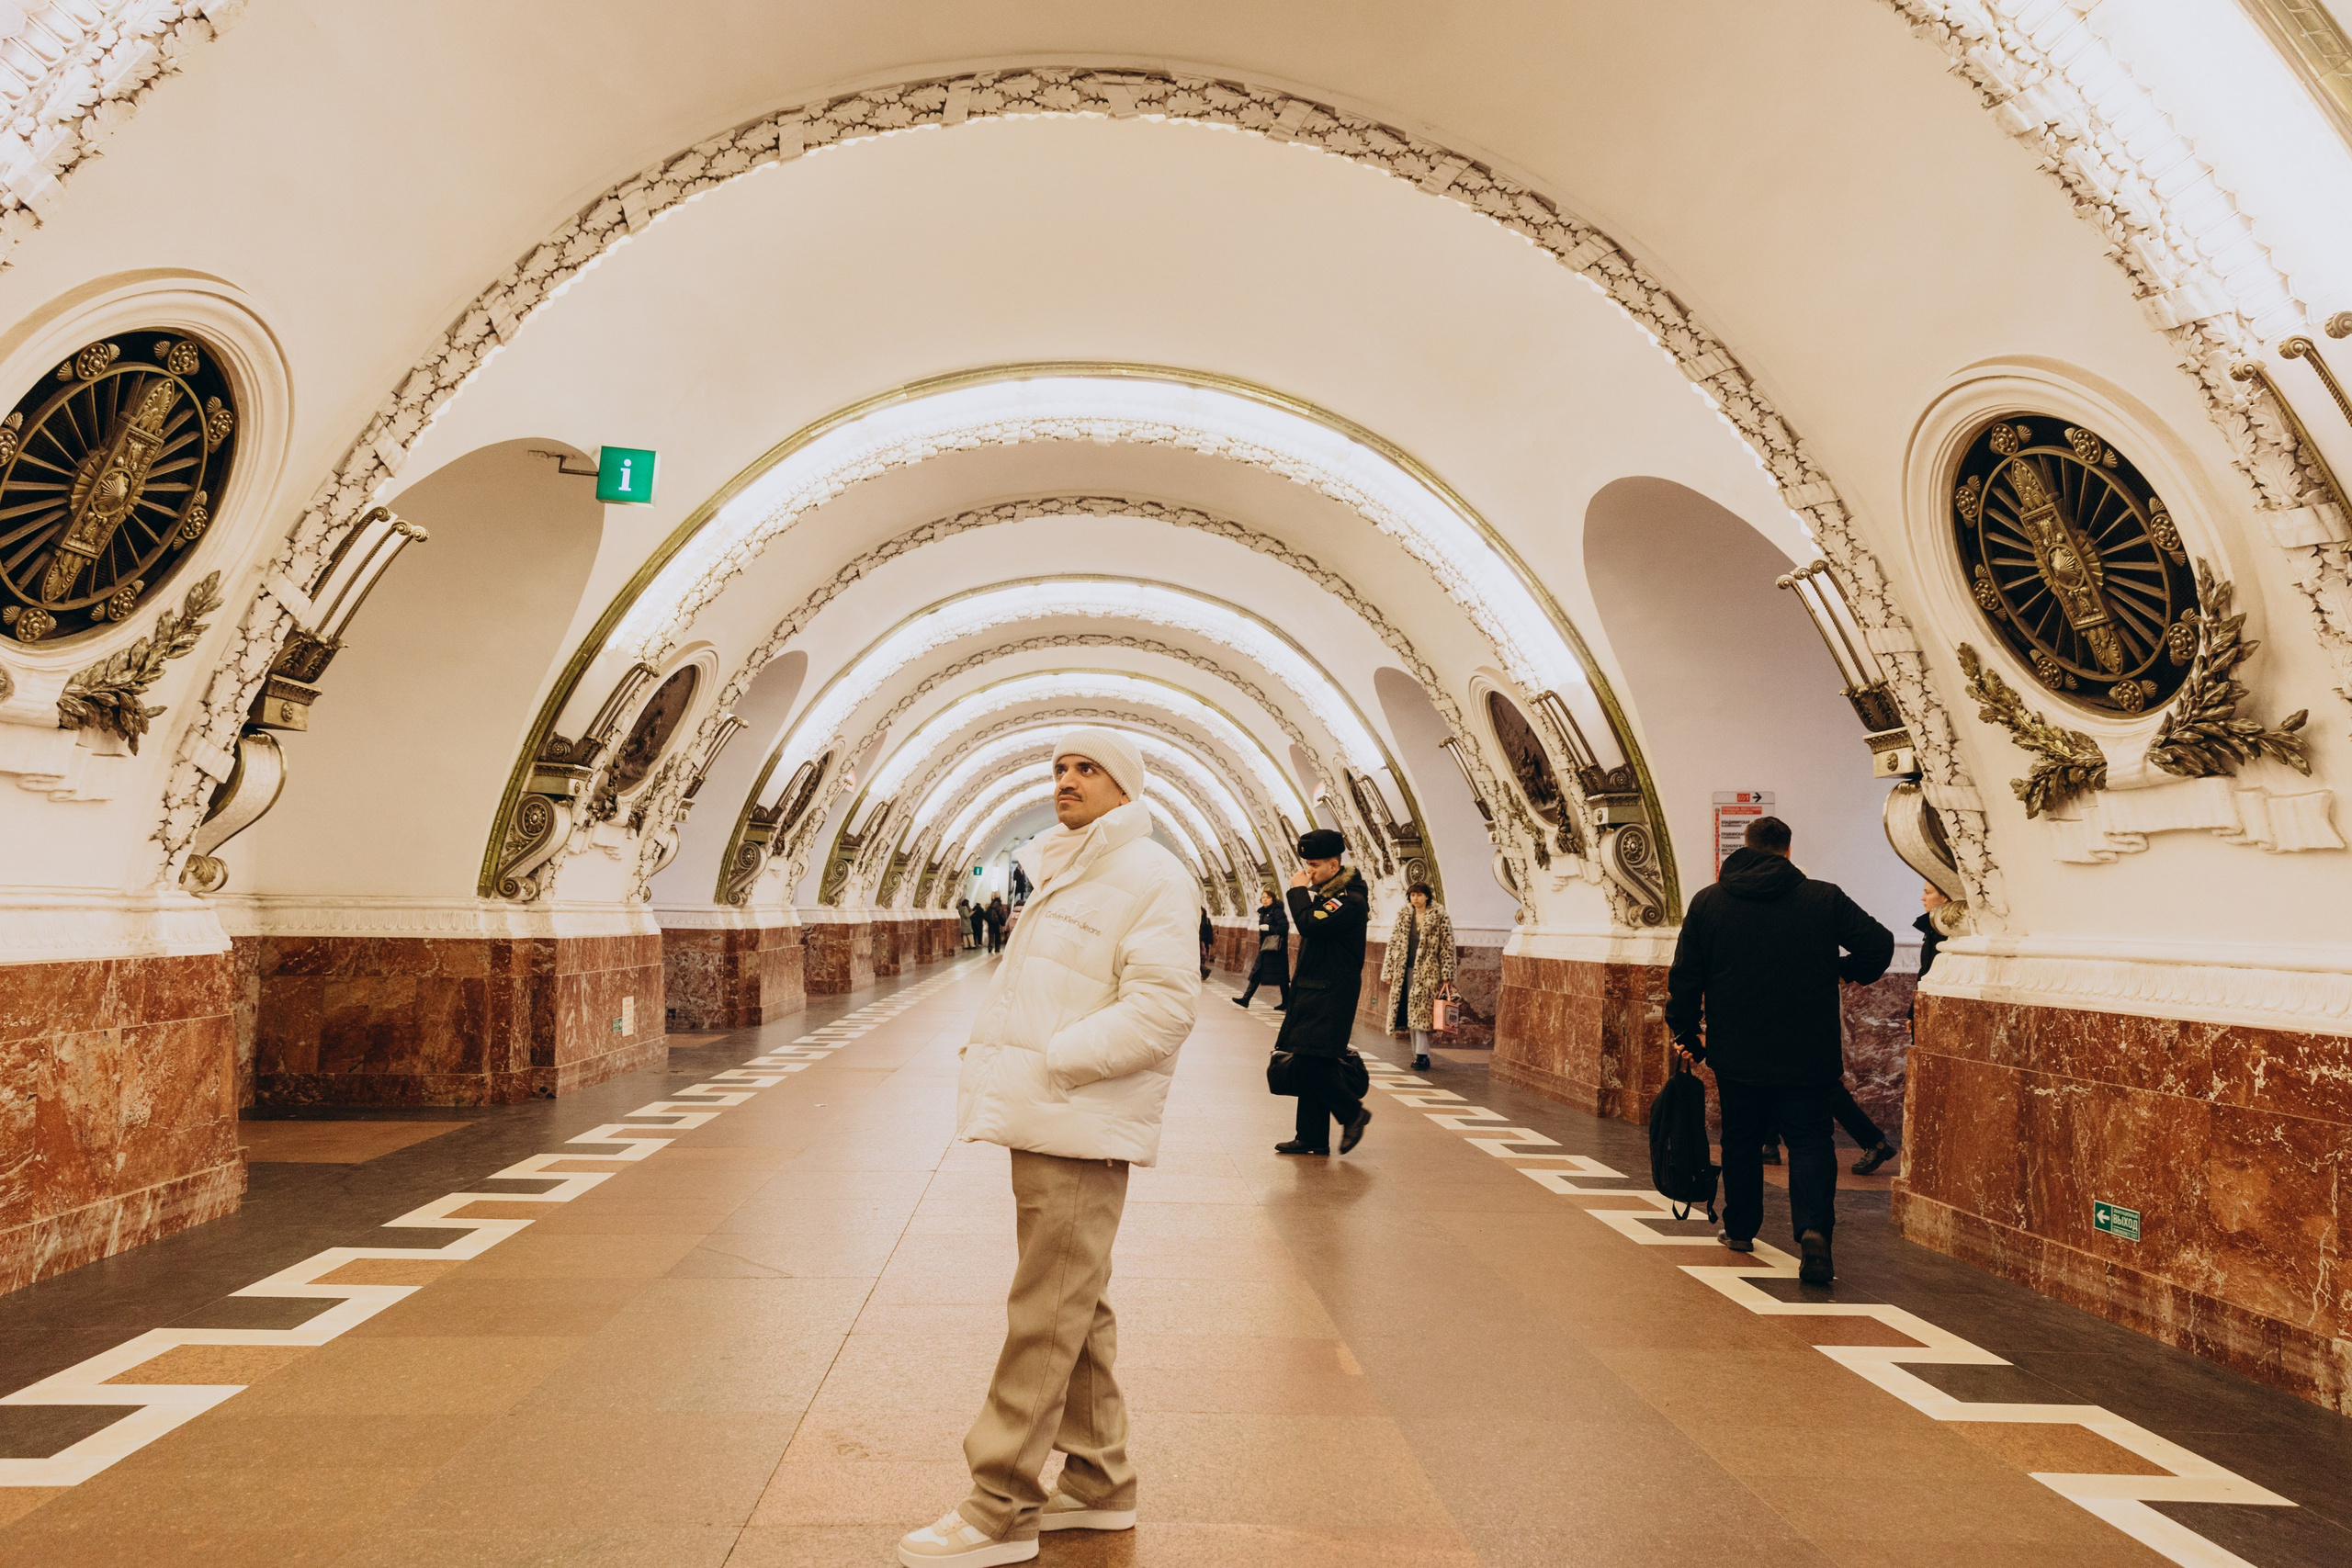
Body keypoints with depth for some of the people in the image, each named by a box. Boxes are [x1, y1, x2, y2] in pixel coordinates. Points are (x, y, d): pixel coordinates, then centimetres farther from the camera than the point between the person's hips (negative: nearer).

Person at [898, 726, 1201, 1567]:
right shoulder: (1063, 876, 19)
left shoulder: (1149, 877, -11)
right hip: (1046, 1121, 10)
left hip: (1081, 1129, -10)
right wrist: (996, 1058, 8)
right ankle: (1100, 1483, 28)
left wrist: (1047, 1064, -20)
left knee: (1045, 1314, -3)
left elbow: (1160, 1009, -21)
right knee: (1075, 1308, 16)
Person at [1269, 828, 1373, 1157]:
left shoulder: (1350, 899, -14)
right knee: (1309, 1063, 8)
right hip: (1311, 991, 10)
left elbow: (1309, 924, -24)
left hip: (1331, 994, -10)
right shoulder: (1324, 892, 17)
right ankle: (1312, 1138, 11)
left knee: (1314, 1060, -13)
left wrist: (1298, 891, -13)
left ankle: (1353, 1113, 6)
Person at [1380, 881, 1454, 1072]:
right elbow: (1393, 944, 13)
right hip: (1405, 971, 5)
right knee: (1411, 1014, 6)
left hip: (1427, 972, -5)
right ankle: (1419, 1054, 13)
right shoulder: (1403, 916, 11)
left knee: (1420, 1013, -12)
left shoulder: (1439, 917, -2)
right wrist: (1388, 972, 9)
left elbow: (1447, 947, -3)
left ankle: (1422, 1055, -9)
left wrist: (1447, 975, -8)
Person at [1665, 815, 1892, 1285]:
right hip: (1808, 1053, -1)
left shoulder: (1707, 902, 1)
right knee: (1810, 1139, 3)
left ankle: (1740, 1228, 29)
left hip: (1736, 1052, 2)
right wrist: (1852, 970, 18)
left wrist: (1685, 1034, 14)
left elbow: (1684, 978, 2)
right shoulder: (1825, 899, -2)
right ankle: (1814, 1228, -17)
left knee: (1741, 1138, 17)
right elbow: (1879, 943, -4)